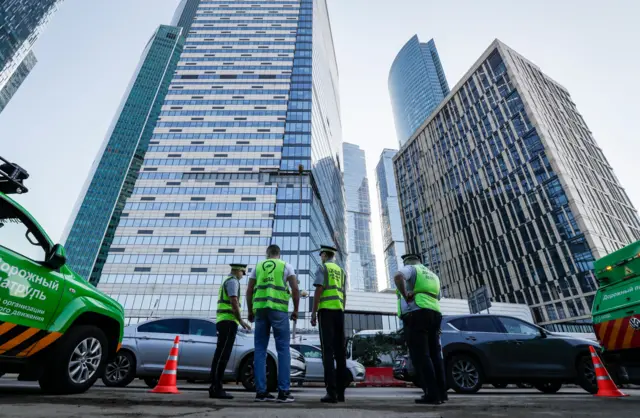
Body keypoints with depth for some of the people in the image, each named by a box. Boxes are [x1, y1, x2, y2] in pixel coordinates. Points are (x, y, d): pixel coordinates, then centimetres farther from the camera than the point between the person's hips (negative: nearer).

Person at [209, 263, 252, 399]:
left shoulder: (225, 282, 26)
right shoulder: (233, 281, -6)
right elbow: (234, 302, -17)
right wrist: (241, 321, -13)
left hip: (222, 321, 10)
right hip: (228, 322, -10)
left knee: (222, 356, 7)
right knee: (221, 355, -11)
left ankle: (216, 388, 8)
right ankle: (215, 388, -11)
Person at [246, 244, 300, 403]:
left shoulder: (258, 267, 16)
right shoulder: (286, 266, 8)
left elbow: (249, 291, 12)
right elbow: (295, 289, -2)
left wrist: (250, 311, 19)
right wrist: (295, 310, 6)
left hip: (260, 308, 3)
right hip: (279, 309, -3)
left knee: (260, 349, 8)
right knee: (283, 349, 2)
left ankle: (261, 391, 8)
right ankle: (283, 392, 1)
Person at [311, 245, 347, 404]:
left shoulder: (322, 268, 2)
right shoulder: (341, 271, 21)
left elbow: (319, 290, -9)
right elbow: (344, 295, 18)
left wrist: (313, 313, -8)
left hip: (326, 309, -6)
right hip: (339, 310, 6)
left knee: (328, 350, -8)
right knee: (339, 350, 6)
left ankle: (331, 392, -12)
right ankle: (340, 392, 8)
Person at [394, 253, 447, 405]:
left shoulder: (410, 269, 4)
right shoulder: (432, 275, 28)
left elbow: (398, 277, -19)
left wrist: (405, 296, -13)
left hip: (416, 315, -7)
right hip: (434, 314, 8)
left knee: (420, 355, -7)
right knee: (434, 354, 10)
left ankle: (432, 394, -11)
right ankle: (441, 392, 10)